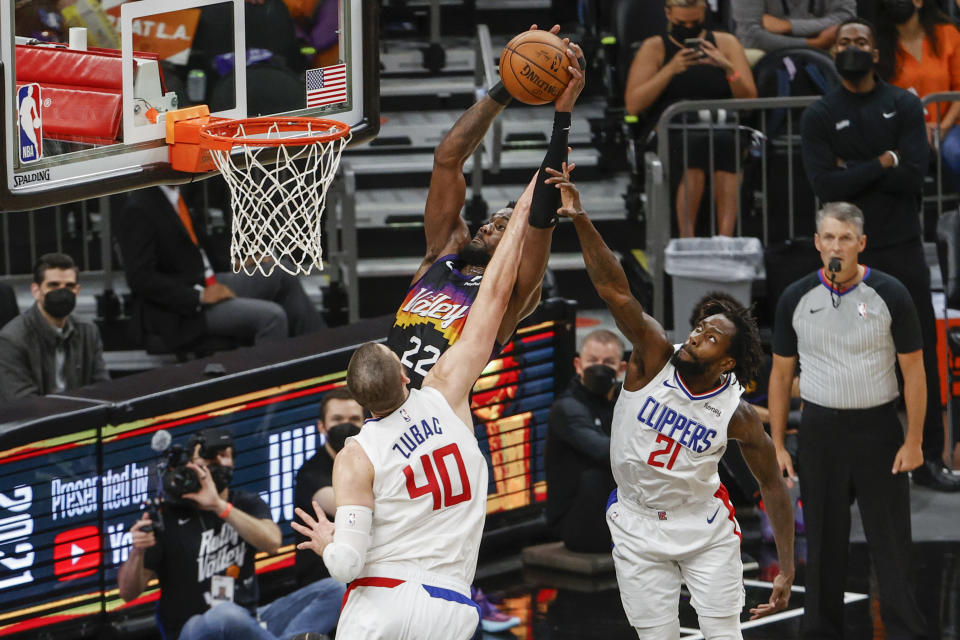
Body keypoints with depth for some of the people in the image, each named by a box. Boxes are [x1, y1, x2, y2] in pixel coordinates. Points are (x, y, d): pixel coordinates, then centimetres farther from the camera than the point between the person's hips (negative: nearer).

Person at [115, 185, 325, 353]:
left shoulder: (173, 195, 8)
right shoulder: (138, 210, -19)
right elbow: (141, 277, -24)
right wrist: (199, 296, -26)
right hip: (178, 311, -10)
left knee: (284, 279, 8)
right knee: (271, 316, -22)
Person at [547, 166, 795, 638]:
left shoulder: (738, 416, -18)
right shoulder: (655, 357, -18)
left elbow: (772, 484, -6)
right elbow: (615, 291, -30)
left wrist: (787, 570, -10)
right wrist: (580, 220, -44)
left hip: (705, 526, -1)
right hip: (638, 527, 1)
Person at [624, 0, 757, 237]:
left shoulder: (725, 43, 16)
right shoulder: (654, 48, 11)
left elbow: (750, 100, 7)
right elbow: (633, 105, -1)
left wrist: (728, 68, -11)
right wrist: (671, 69, -11)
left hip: (722, 129, 1)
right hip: (672, 132, -1)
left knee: (723, 141, -36)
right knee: (695, 144, -37)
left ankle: (725, 239, -46)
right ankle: (687, 241, -39)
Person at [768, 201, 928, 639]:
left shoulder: (890, 295, -5)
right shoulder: (796, 299, 1)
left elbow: (913, 370, -2)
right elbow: (781, 373, 8)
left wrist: (913, 441, -6)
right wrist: (776, 445, 3)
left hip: (879, 429, -2)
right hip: (820, 432, 2)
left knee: (891, 542, -1)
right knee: (824, 544, 7)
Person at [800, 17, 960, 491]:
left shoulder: (904, 107, 3)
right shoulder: (819, 116, 2)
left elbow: (913, 176, -10)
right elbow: (824, 185, -12)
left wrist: (853, 169, -10)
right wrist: (882, 164, -12)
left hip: (903, 248, 1)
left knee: (921, 354, 0)